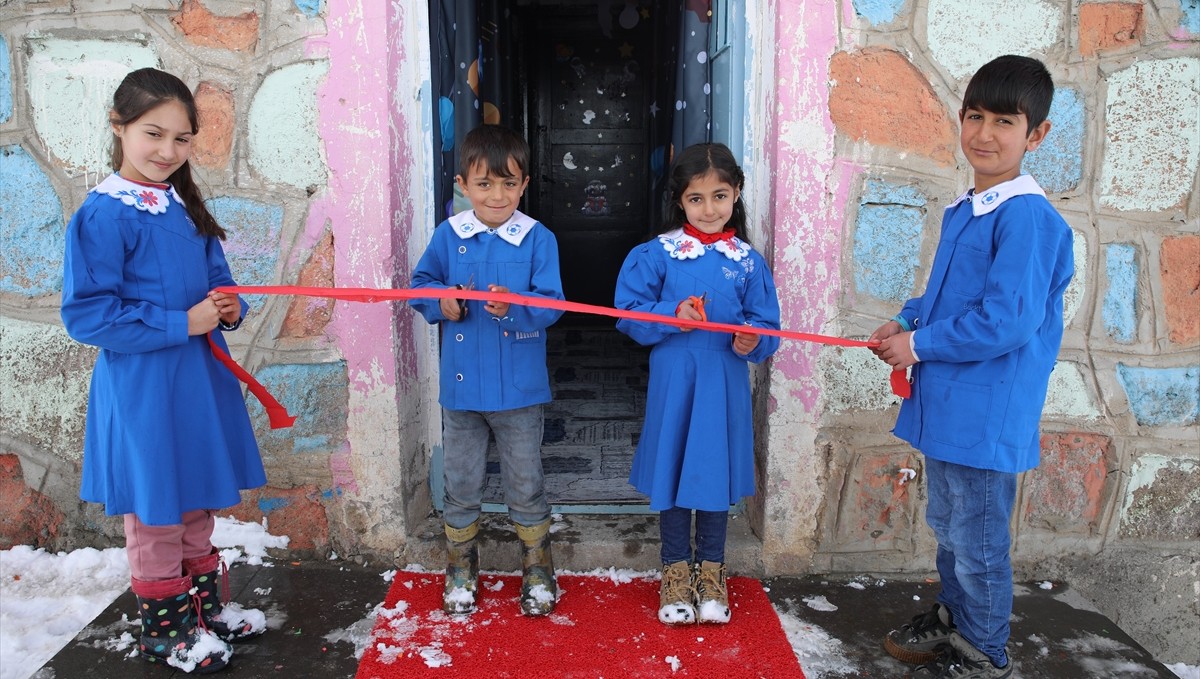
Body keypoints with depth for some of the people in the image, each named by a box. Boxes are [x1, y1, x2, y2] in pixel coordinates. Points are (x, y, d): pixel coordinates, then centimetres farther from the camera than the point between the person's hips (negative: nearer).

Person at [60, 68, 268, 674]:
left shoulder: (185, 207, 8)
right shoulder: (104, 214, -15)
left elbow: (215, 279, 17)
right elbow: (86, 314, -18)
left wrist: (229, 308, -5)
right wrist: (182, 324, -21)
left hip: (201, 379, 7)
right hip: (143, 389, -7)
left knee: (197, 503, 20)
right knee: (154, 511, 8)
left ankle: (205, 605, 37)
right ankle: (164, 629, 27)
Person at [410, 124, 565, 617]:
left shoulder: (538, 238, -7)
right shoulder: (448, 236, -1)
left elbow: (551, 304, -12)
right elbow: (421, 284, 7)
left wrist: (514, 306, -31)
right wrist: (442, 302, -14)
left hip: (520, 388, -2)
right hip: (461, 385, 2)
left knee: (525, 486, 12)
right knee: (461, 486, 15)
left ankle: (538, 572, 31)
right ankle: (460, 572, 34)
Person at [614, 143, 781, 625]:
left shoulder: (748, 262, 2)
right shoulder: (657, 254, -3)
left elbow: (766, 326, 3)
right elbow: (630, 312, -5)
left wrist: (753, 340, -19)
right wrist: (672, 315, -20)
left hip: (724, 386, 1)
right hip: (673, 382, -1)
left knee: (716, 474, 11)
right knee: (672, 473, 8)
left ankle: (711, 572, 31)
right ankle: (676, 571, 28)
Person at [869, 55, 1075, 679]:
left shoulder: (1027, 216, -19)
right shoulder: (963, 210, 9)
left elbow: (1006, 320, -25)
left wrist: (919, 345, -17)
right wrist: (906, 321, 4)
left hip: (987, 413, -9)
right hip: (944, 404, 9)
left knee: (978, 541, 8)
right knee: (946, 527, 24)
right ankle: (954, 617, 44)